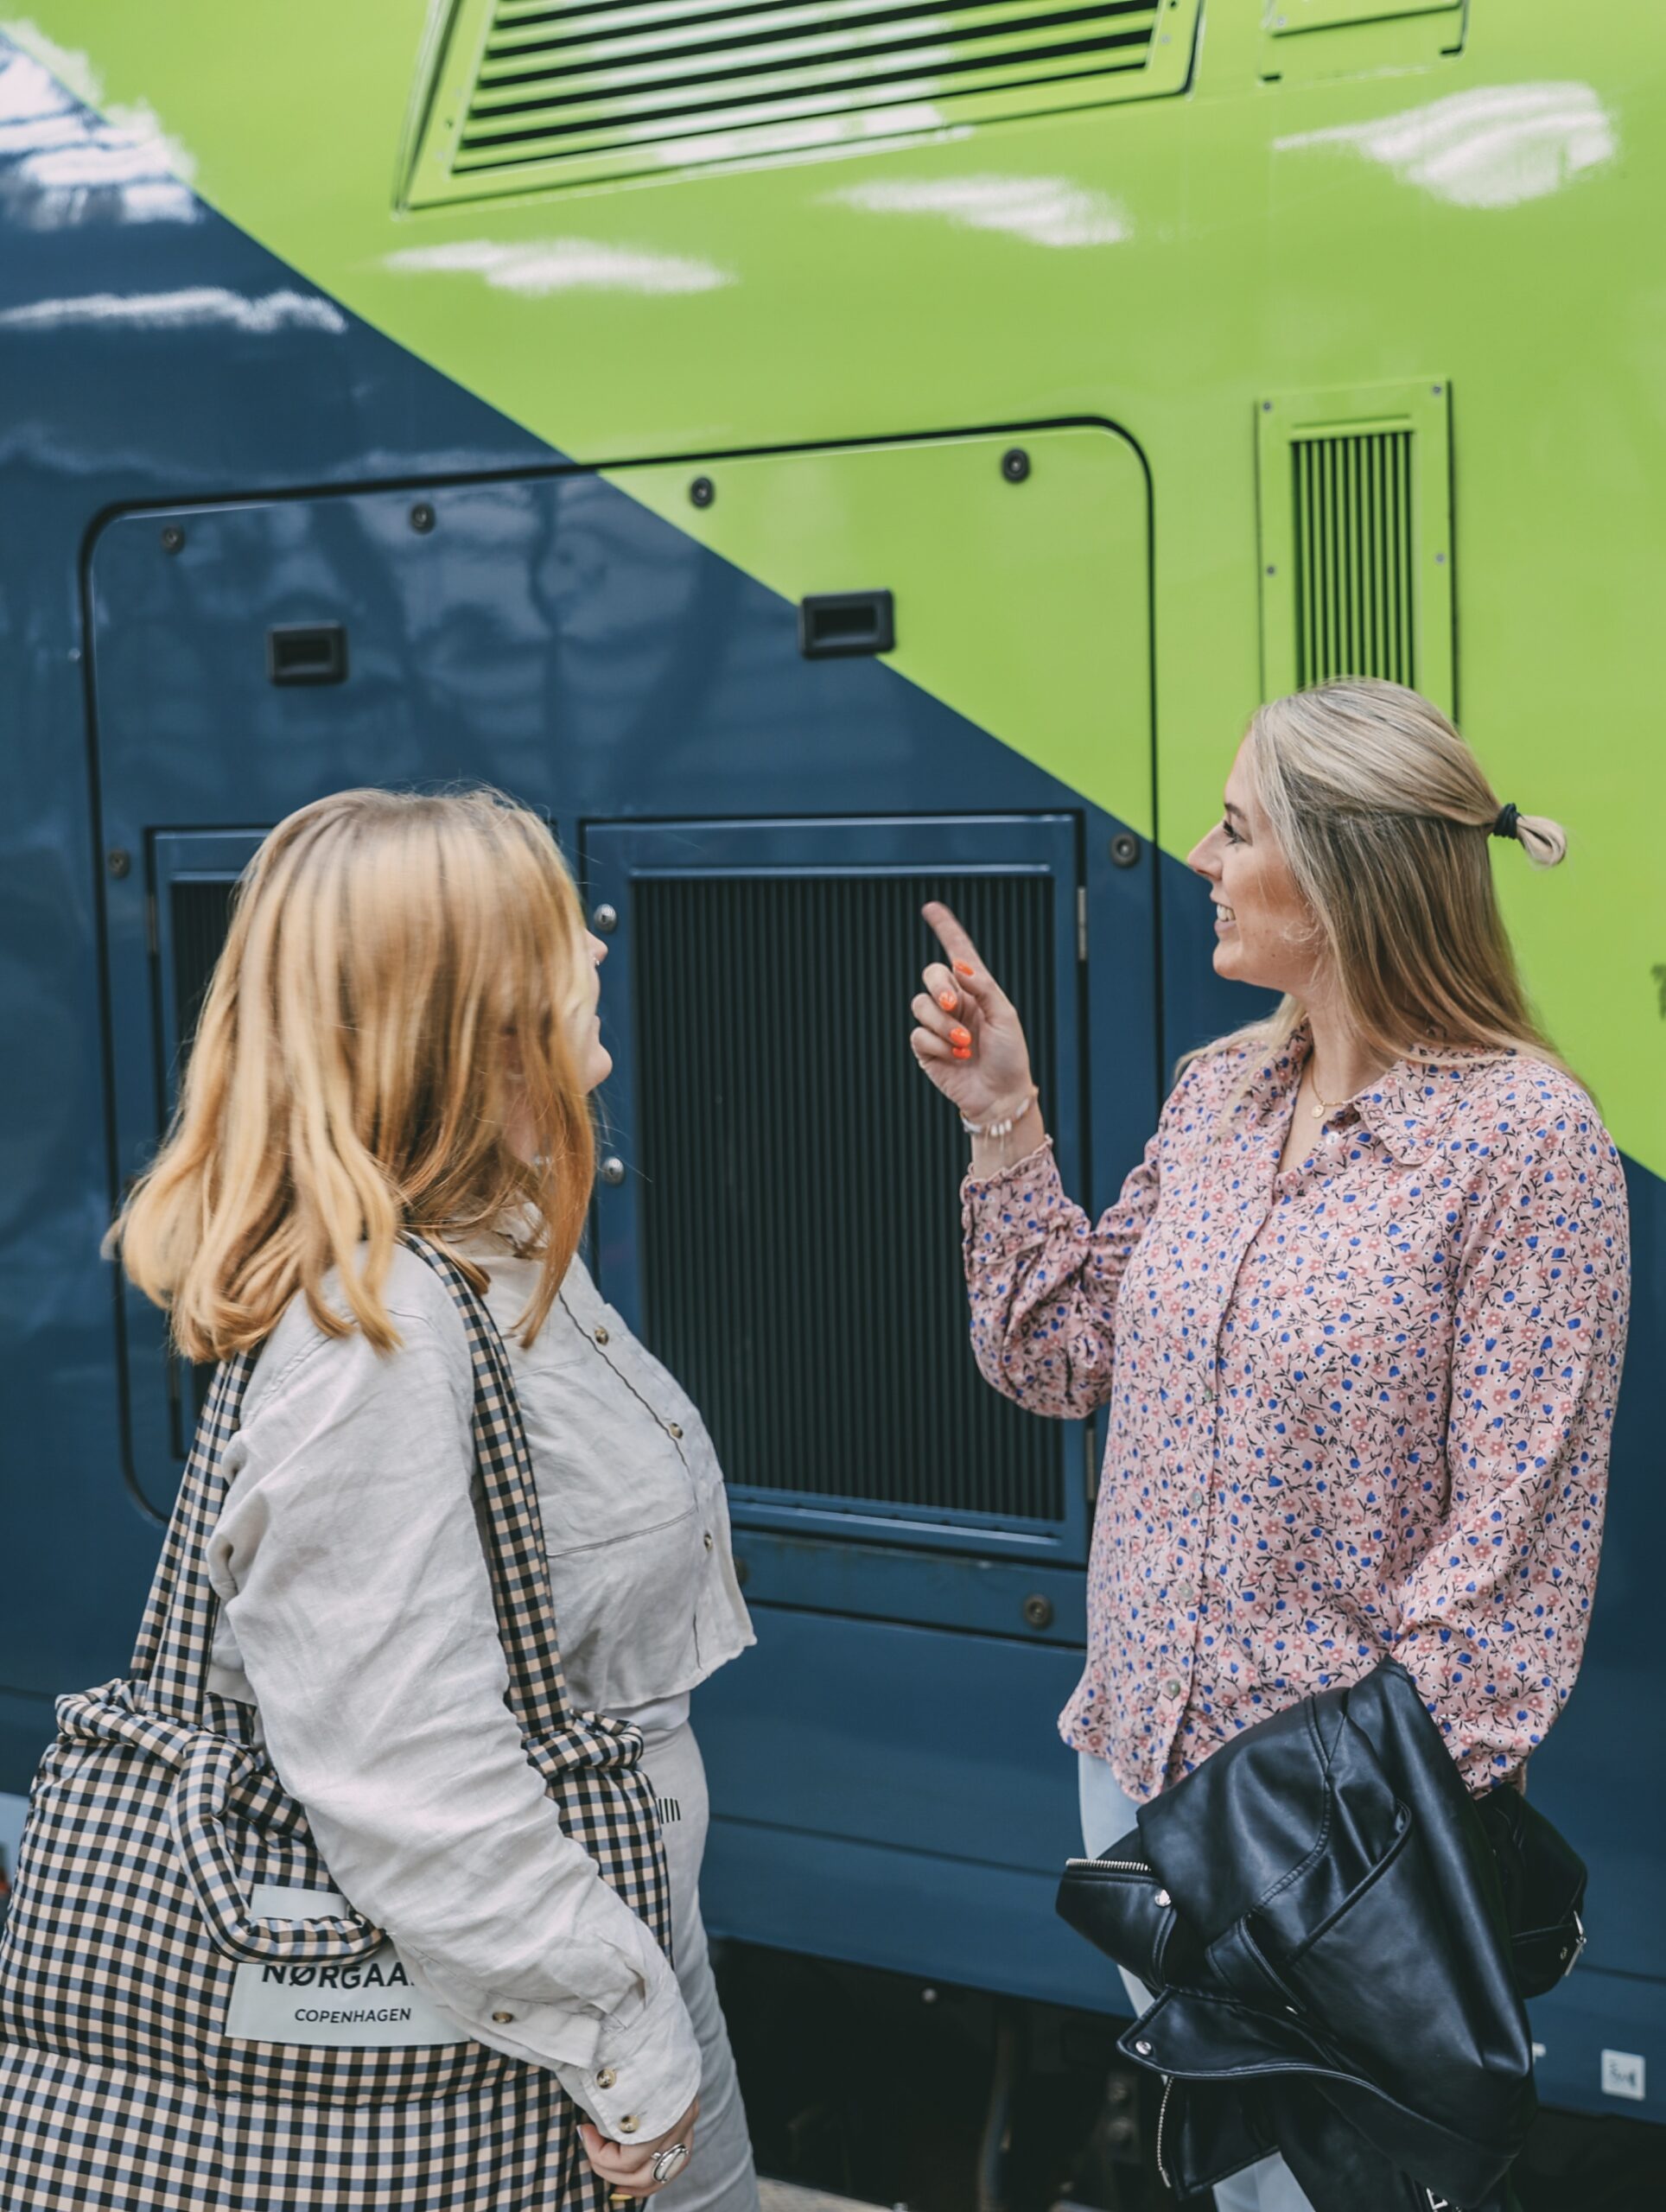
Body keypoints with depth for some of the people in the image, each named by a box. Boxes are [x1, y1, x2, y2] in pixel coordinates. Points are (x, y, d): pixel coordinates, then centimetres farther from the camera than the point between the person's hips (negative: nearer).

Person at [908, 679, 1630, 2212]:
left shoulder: (1527, 1138, -17)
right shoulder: (1217, 1094, 3)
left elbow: (1515, 1536, -17)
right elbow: (1058, 1356, 9)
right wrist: (1003, 1120, 1)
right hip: (1142, 1749, 6)